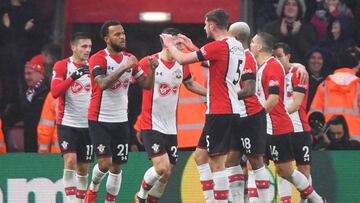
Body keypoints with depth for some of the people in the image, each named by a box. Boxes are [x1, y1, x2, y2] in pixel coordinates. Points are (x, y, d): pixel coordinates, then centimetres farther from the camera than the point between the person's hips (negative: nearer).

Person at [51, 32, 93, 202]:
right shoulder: (62, 66, -4)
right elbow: (55, 92, -17)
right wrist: (73, 77, -28)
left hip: (88, 124, 4)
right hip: (67, 123, -4)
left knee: (83, 168, 7)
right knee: (70, 160, -19)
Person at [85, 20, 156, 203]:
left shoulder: (129, 59, 7)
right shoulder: (98, 59, -11)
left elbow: (147, 84, 8)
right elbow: (103, 84, -27)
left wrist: (152, 69, -11)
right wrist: (124, 68, -32)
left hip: (121, 120, 5)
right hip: (100, 120, -5)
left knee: (117, 166, 5)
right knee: (105, 162, -13)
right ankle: (93, 188, 15)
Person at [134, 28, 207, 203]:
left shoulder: (182, 65, 5)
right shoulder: (148, 62, -12)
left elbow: (190, 84, 23)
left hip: (171, 128, 6)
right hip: (151, 126, -6)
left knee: (166, 174, 6)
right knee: (162, 167, -18)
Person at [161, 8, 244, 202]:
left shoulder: (218, 46, -16)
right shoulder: (236, 46, 11)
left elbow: (182, 59, -11)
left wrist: (170, 45, 8)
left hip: (219, 112, -9)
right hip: (231, 109, 9)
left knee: (216, 163, -7)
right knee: (200, 155, 16)